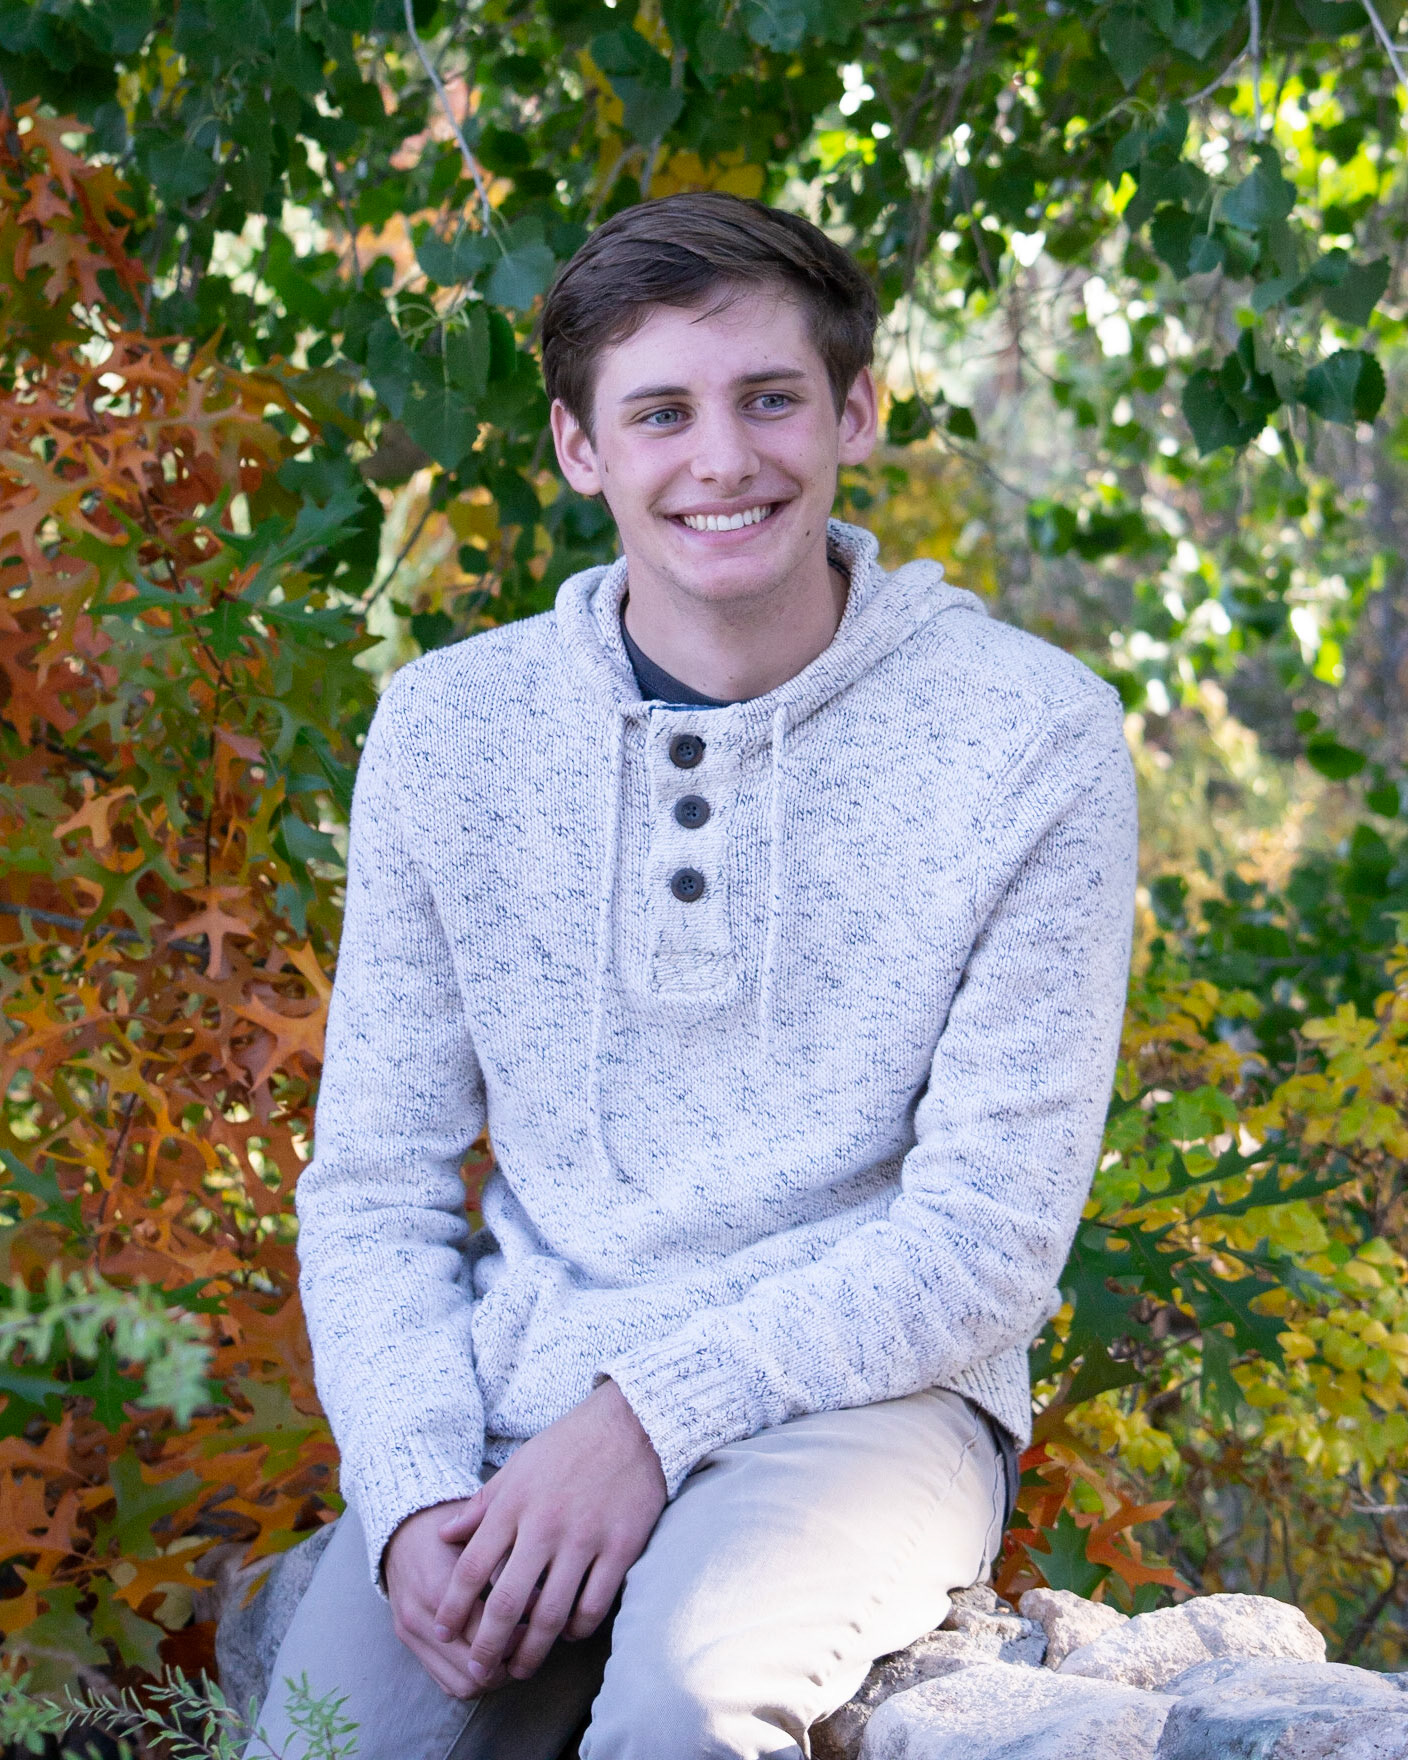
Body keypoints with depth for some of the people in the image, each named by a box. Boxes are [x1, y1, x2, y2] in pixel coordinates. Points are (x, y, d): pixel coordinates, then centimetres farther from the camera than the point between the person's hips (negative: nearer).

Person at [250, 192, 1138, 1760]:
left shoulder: (1029, 736, -5)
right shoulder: (450, 728, 5)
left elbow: (989, 1235, -6)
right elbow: (370, 1189, 7)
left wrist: (658, 1406, -18)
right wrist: (416, 1495, -11)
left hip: (863, 1395, -2)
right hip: (513, 1404, 3)